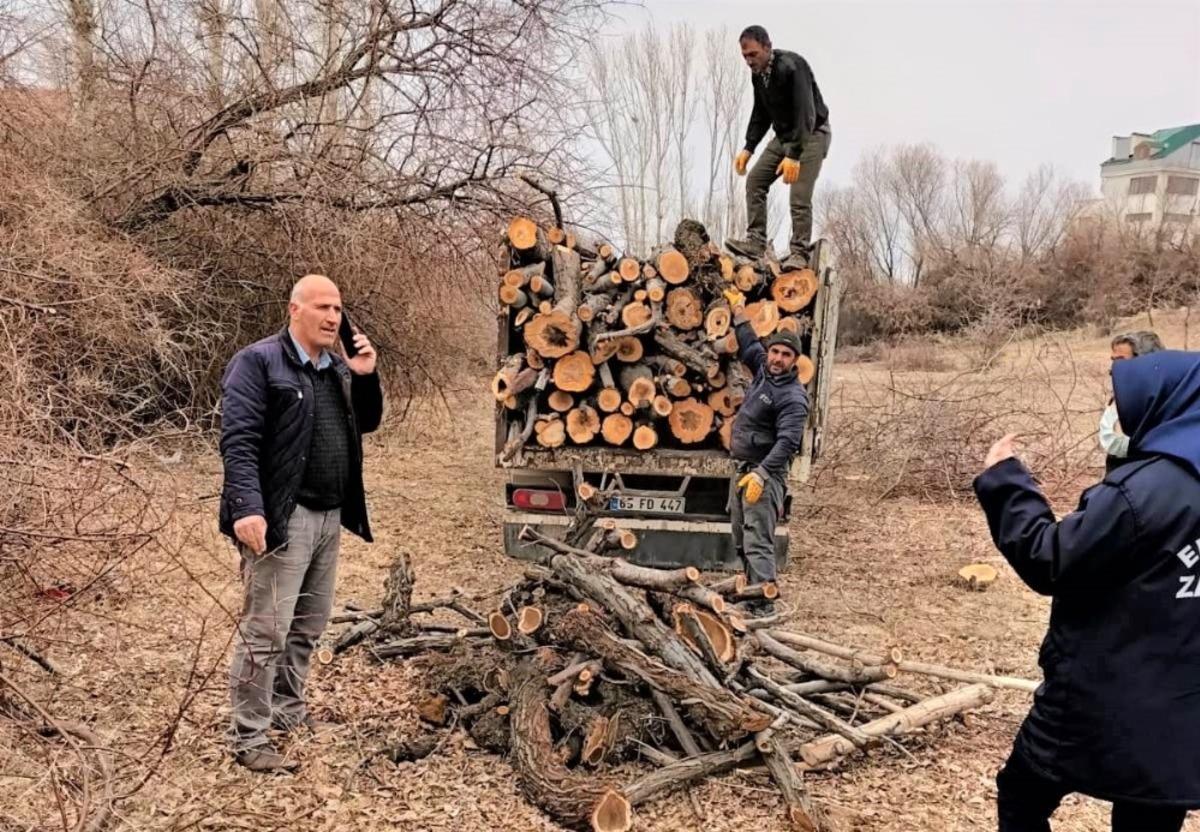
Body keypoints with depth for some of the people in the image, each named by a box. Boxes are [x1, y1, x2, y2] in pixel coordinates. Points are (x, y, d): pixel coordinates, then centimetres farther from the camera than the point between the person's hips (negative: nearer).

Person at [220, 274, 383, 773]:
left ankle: (287, 708, 34)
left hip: (330, 516, 8)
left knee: (309, 624, 17)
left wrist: (365, 377, 1)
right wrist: (247, 507, -26)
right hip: (282, 517, -8)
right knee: (266, 630, -4)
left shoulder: (338, 368, 16)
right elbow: (238, 441, -16)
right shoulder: (258, 362, -8)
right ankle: (248, 739, 6)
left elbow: (367, 424, 18)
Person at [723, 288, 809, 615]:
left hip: (766, 473, -9)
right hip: (743, 469, 9)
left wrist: (762, 474, -35)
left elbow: (787, 442, -26)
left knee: (758, 543, -13)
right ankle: (751, 595, 25)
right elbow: (749, 346, 28)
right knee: (741, 541, 15)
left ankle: (763, 607, -12)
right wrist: (739, 312, 32)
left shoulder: (793, 397, -17)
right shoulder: (763, 371, 8)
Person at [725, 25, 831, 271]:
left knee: (800, 196, -18)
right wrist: (748, 148, 3)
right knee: (755, 180, -5)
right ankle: (755, 243, -7)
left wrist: (793, 155, -40)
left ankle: (800, 252, -11)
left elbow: (805, 114, -32)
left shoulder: (791, 67, -25)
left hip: (812, 133, -8)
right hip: (783, 134, 8)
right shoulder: (758, 74, 1)